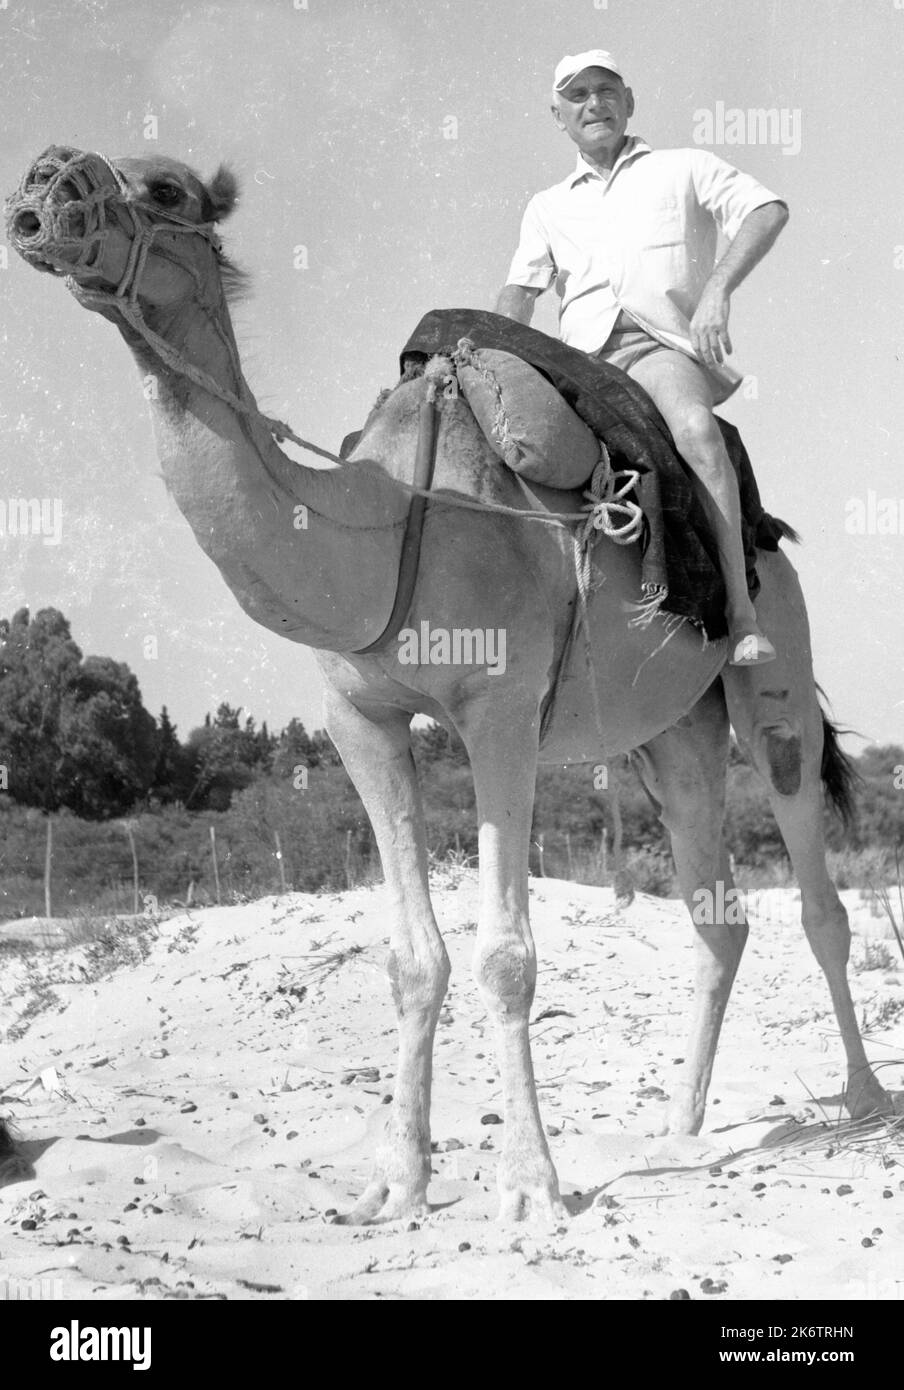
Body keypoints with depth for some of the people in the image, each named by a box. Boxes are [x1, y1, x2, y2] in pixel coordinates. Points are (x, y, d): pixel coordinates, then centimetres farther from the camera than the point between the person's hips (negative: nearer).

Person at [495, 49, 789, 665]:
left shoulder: (685, 169, 18)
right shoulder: (548, 208, 29)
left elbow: (768, 210, 3)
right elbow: (519, 293, 20)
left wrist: (717, 290, -13)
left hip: (662, 343, -4)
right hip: (581, 355, 4)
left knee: (696, 426, -36)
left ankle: (742, 613, -40)